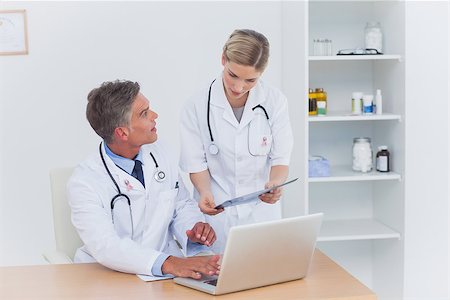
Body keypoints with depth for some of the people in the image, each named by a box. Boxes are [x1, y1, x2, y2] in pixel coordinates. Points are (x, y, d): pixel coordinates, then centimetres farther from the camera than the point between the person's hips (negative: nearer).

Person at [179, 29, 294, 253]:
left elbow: (280, 158, -4)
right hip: (216, 212, -1)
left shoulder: (275, 101, -7)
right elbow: (197, 163, -5)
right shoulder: (197, 106, -10)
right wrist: (205, 192, -23)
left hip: (261, 211, 1)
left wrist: (274, 183, -24)